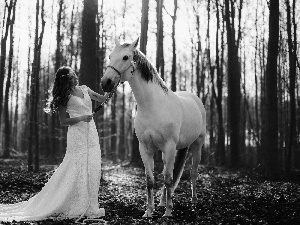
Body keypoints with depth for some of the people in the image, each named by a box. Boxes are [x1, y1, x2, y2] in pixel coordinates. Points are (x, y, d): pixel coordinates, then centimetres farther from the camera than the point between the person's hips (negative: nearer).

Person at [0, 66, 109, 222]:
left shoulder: (84, 89, 11)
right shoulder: (65, 97, -5)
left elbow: (102, 99, 18)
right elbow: (63, 121, -6)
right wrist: (80, 118, -18)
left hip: (91, 133, 6)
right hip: (77, 135, -6)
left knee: (93, 169, 5)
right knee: (77, 169, -6)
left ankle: (89, 206, 14)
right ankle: (77, 207, 3)